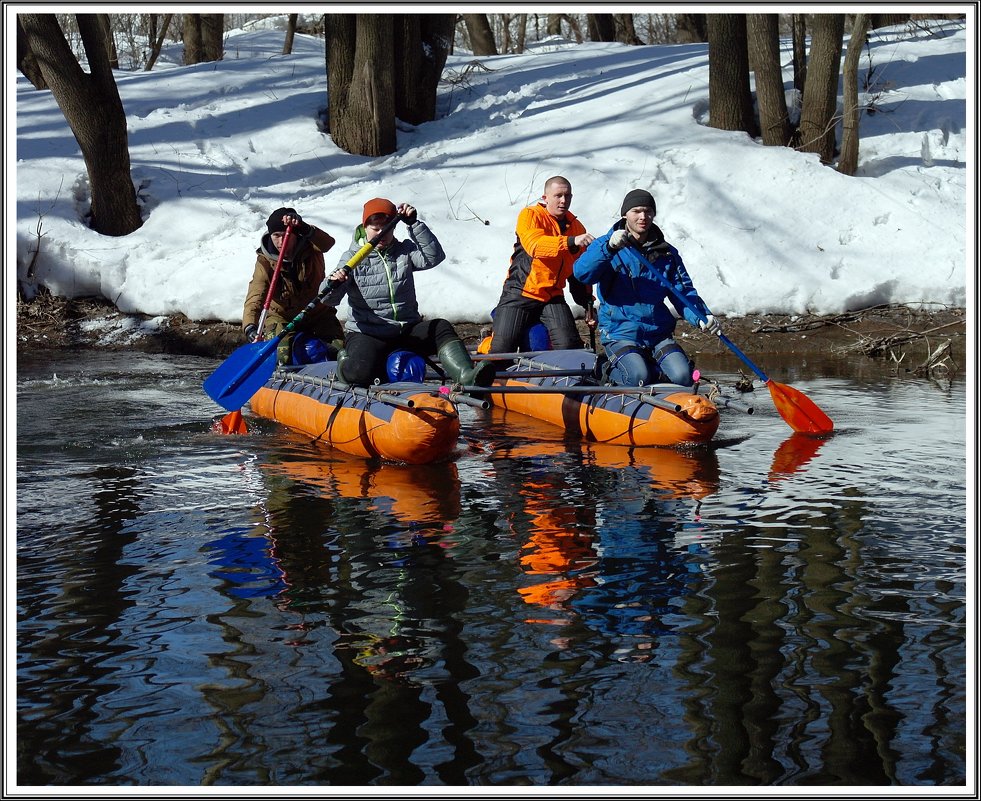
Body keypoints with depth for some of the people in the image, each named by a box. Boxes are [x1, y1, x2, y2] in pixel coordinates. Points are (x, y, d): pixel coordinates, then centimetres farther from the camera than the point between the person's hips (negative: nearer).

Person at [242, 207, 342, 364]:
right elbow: (255, 297, -29)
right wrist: (250, 326, -48)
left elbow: (327, 243, -38)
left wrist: (305, 229, -59)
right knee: (281, 356, -25)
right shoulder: (265, 261, -17)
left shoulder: (310, 248, -14)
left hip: (317, 314, 2)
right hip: (281, 317, -2)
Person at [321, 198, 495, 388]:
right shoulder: (352, 257, 0)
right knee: (361, 372, -32)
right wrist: (334, 283, -33)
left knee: (441, 328, -25)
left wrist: (414, 224, -18)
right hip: (367, 334, -3)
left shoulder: (404, 251, 9)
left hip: (407, 330, 3)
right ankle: (345, 362, 6)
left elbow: (433, 256, -12)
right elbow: (329, 299, -9)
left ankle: (466, 376, -48)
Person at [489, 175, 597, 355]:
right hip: (520, 293, -3)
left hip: (552, 298, 3)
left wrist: (587, 302, 10)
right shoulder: (530, 215, -5)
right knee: (502, 349, -5)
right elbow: (535, 245, -26)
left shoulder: (576, 227, 10)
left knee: (568, 345, -22)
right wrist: (571, 242, -37)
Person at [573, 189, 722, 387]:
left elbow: (683, 292, 9)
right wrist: (609, 248, -34)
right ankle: (612, 370, 6)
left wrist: (701, 316, -13)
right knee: (638, 377, -28)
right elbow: (582, 273, -17)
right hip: (620, 333, -4)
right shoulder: (605, 245, 1)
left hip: (659, 334, 4)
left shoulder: (667, 253, 13)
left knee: (682, 377, -20)